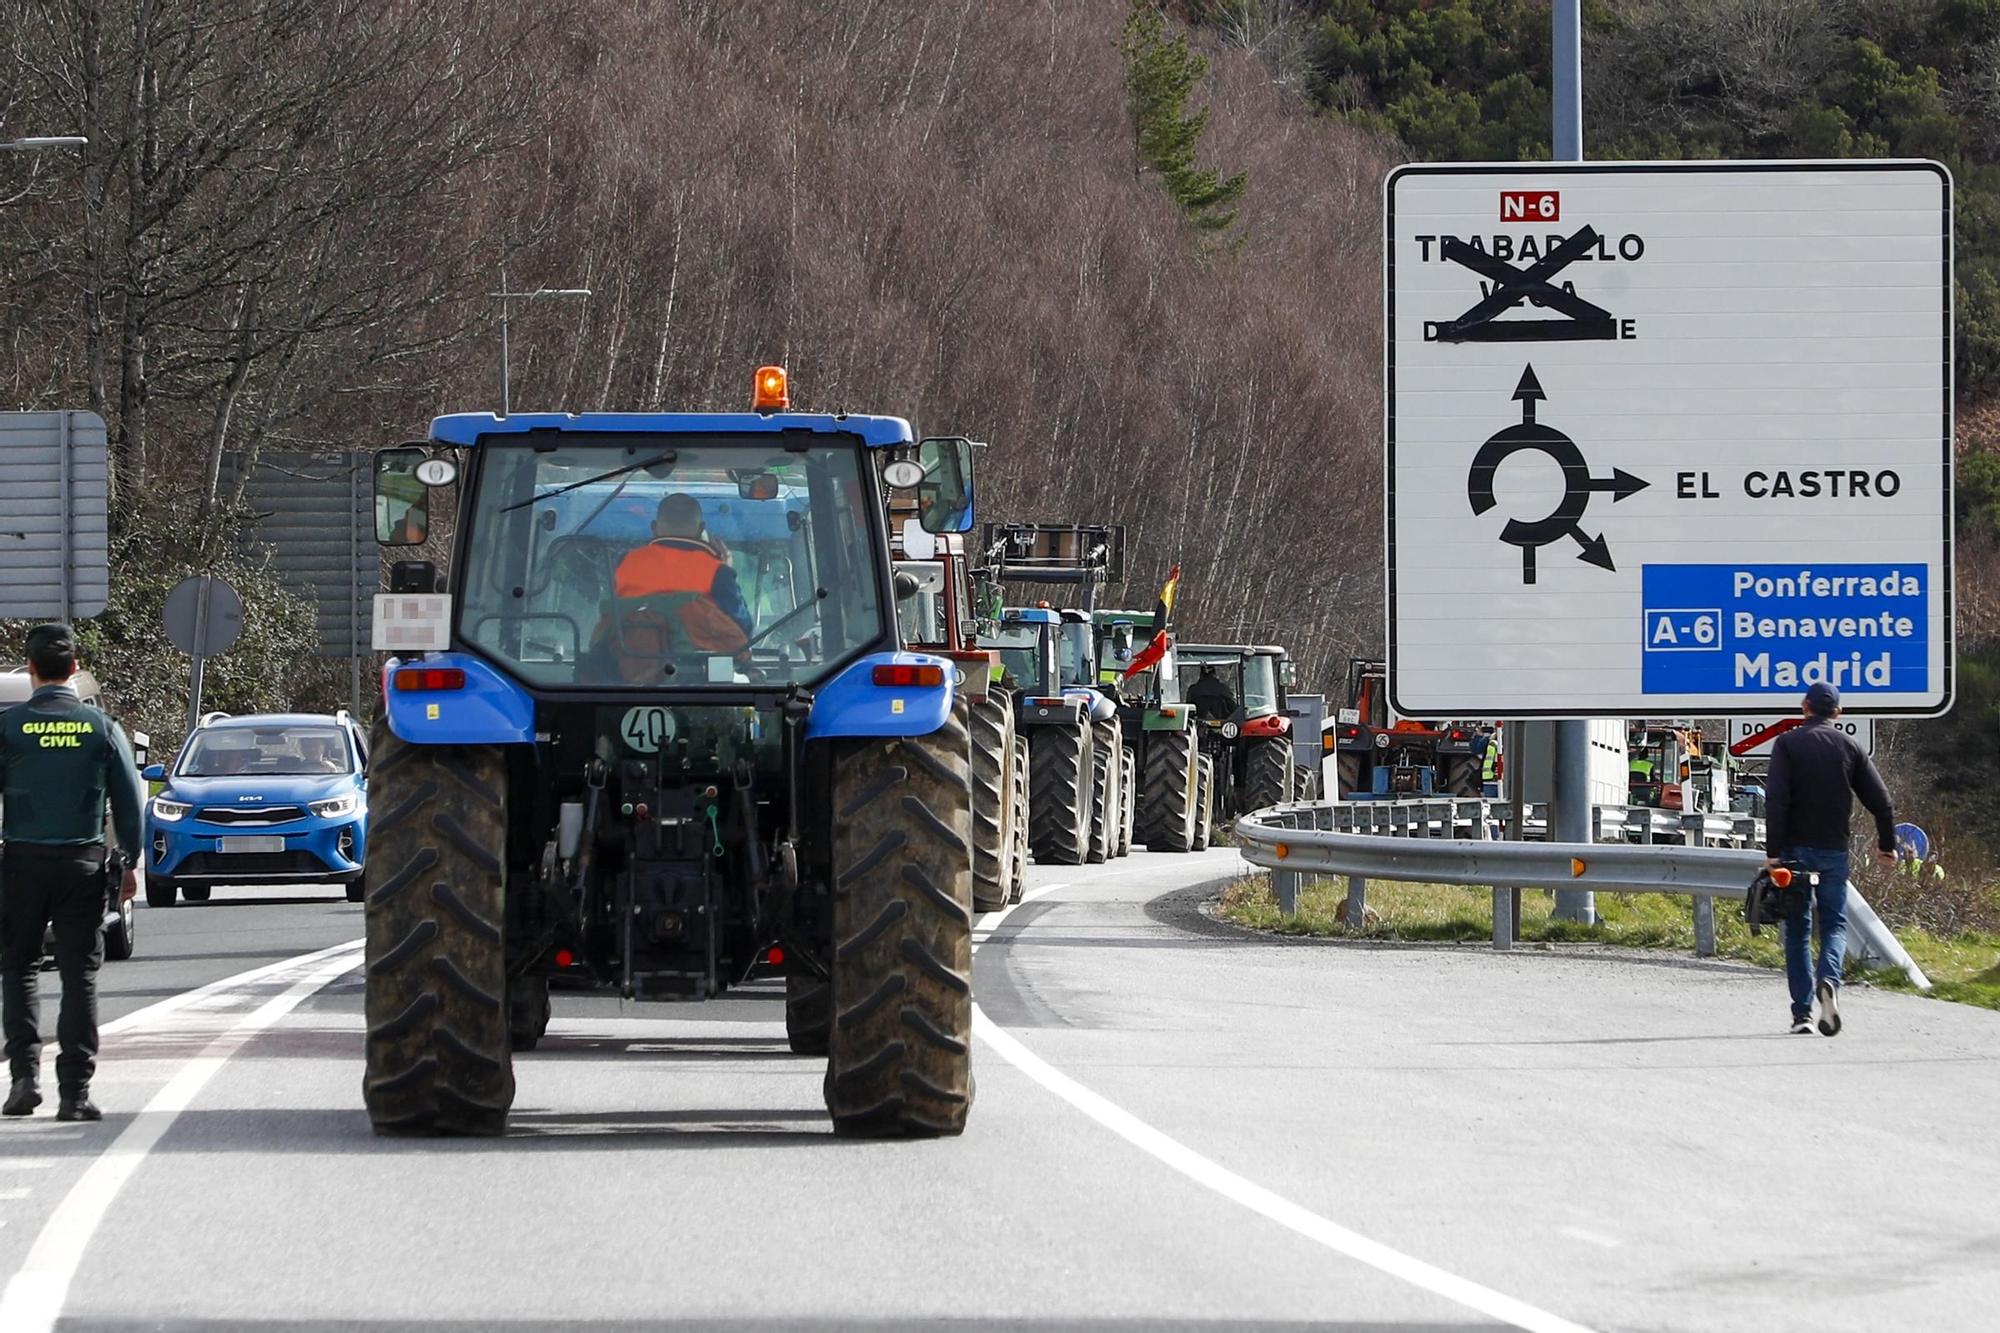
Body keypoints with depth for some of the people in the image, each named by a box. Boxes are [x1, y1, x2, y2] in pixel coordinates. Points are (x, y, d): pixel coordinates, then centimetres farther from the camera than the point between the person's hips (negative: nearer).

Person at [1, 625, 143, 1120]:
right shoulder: (101, 728, 1)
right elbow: (128, 800, 3)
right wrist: (131, 862, 12)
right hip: (83, 863, 1)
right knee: (80, 976, 4)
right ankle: (75, 1092, 0)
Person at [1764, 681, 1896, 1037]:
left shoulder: (1788, 743, -3)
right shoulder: (1849, 747, 5)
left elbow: (1775, 800, -13)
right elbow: (1880, 800, 5)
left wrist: (1774, 852, -13)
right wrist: (1887, 845, 19)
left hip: (1796, 848, -1)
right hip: (1834, 850, 1)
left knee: (1798, 930, 7)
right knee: (1835, 924, 9)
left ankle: (1802, 1012, 2)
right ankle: (1829, 981, -22)